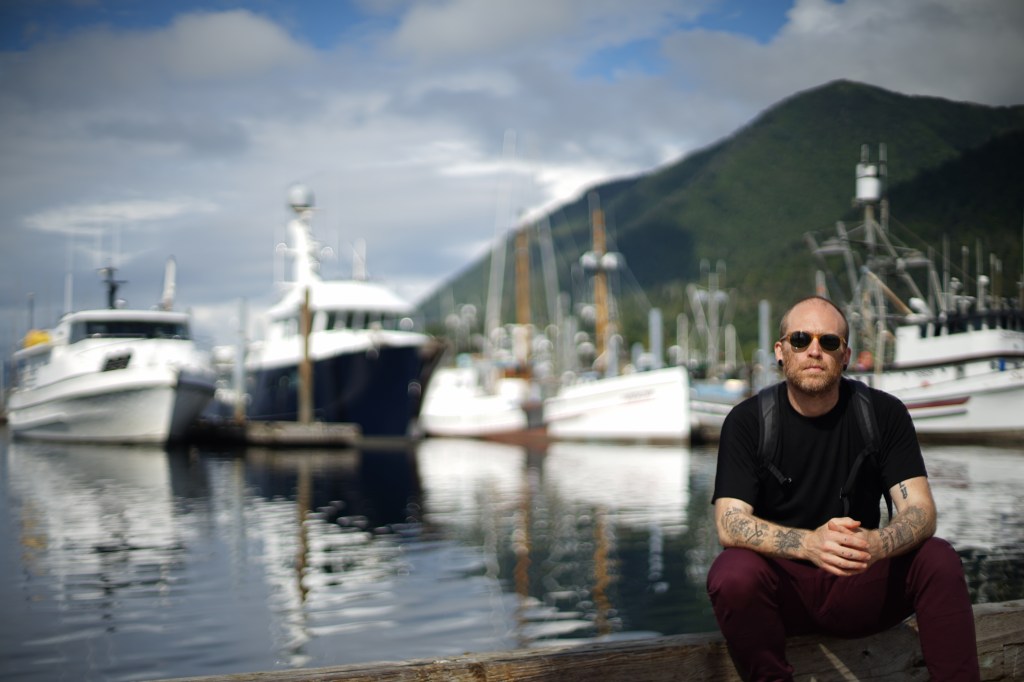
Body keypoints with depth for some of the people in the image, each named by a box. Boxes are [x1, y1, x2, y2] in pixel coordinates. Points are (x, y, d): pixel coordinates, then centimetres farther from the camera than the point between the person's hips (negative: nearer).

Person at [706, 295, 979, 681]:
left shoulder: (884, 414, -1)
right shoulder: (747, 421, -6)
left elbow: (920, 512, -10)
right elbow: (730, 523, -16)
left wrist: (876, 544, -35)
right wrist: (809, 543, -36)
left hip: (860, 584, 1)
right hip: (784, 585, -1)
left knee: (939, 560, -24)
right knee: (733, 574, -32)